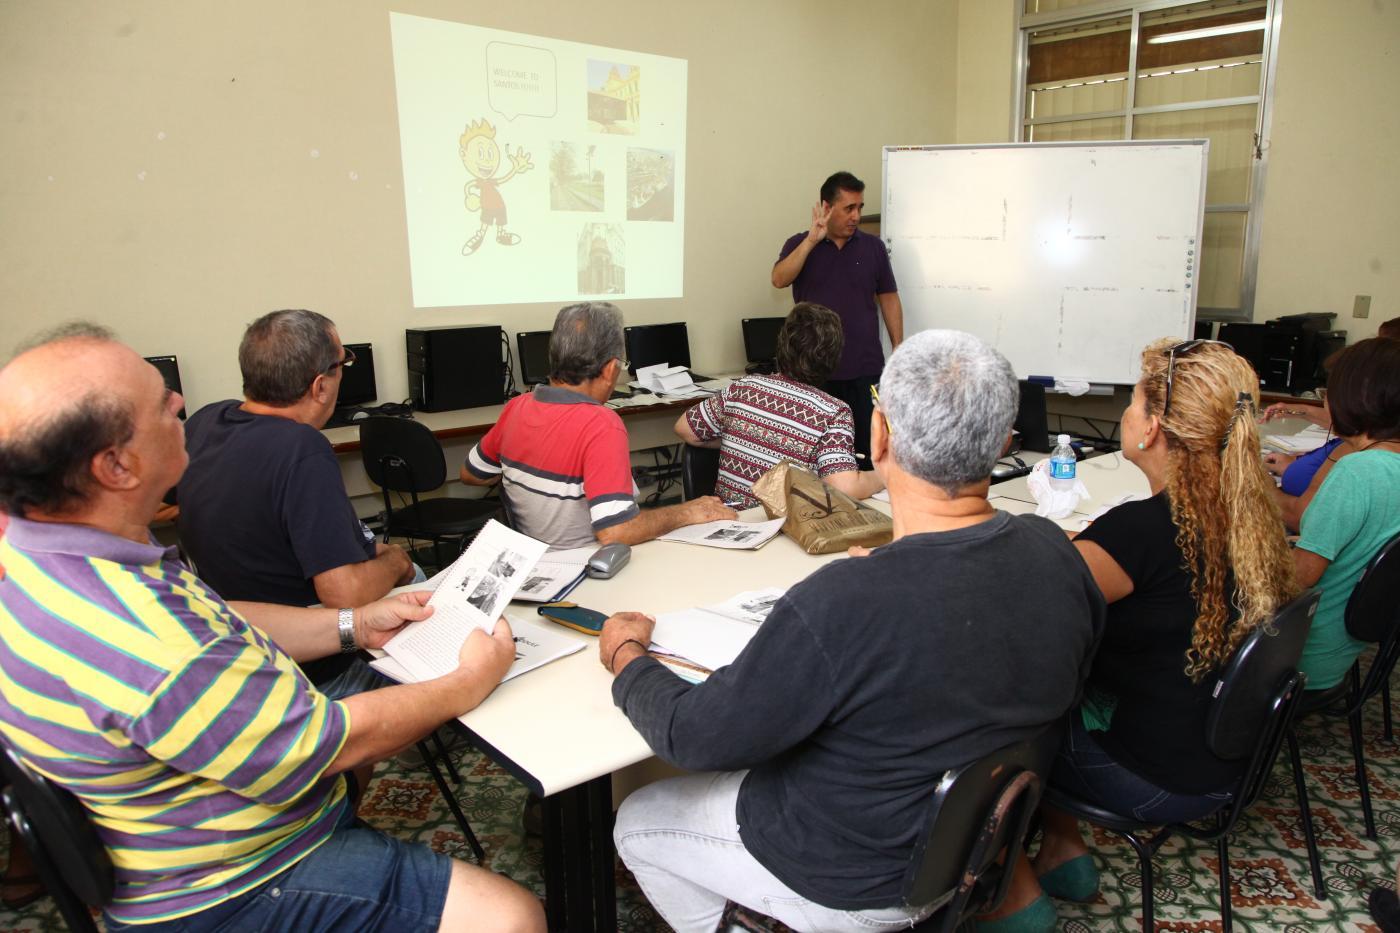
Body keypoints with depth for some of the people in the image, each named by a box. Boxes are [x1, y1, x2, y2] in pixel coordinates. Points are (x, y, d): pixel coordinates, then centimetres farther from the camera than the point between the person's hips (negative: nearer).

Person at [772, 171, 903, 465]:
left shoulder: (873, 247, 9)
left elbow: (889, 299, 11)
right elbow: (779, 280, -13)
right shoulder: (799, 245, 5)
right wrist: (812, 239, -18)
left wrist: (898, 352, 6)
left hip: (866, 369, 1)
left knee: (871, 450, 0)